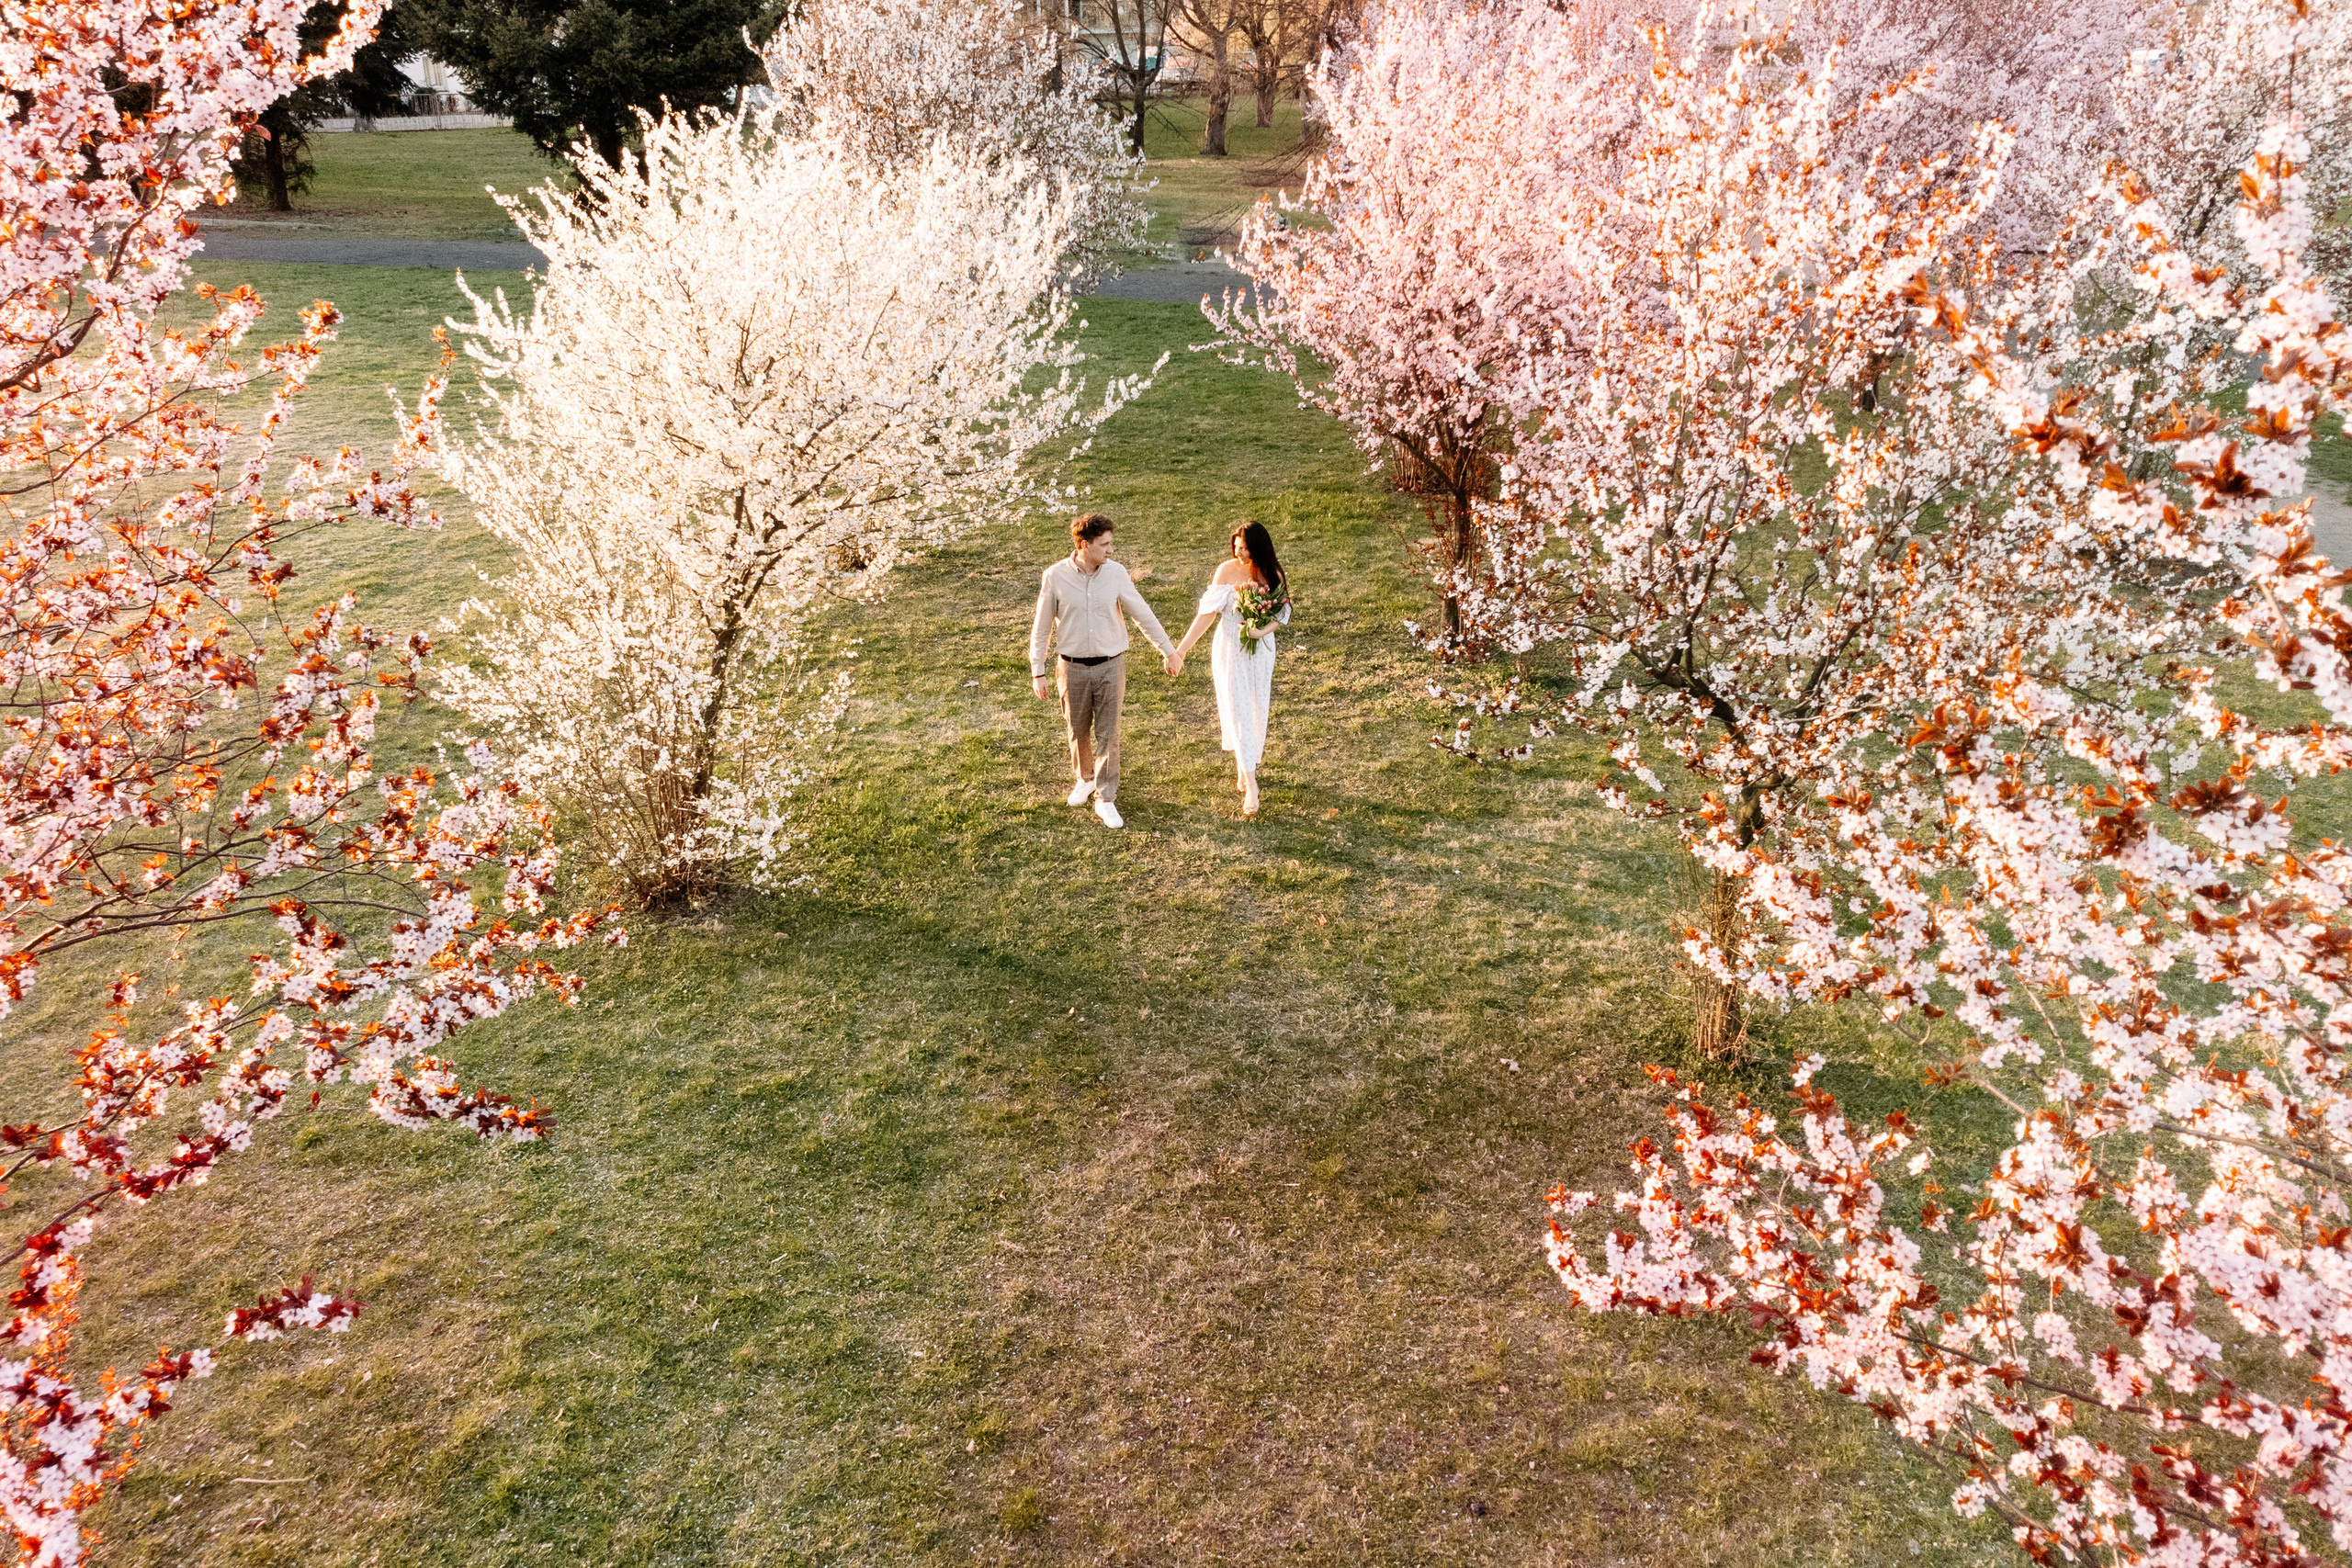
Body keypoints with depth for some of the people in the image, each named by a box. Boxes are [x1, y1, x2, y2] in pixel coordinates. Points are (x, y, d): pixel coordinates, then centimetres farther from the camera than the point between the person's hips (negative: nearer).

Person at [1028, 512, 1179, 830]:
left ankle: (1105, 798, 12)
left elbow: (1142, 613, 4)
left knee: (1108, 734, 1)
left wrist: (1168, 650, 8)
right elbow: (1041, 627, -2)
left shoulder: (1116, 573, -7)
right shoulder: (1055, 576, -10)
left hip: (1110, 665, 0)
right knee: (1078, 731, 16)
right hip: (1074, 667, 0)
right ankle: (1085, 779, 42)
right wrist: (1037, 672, -3)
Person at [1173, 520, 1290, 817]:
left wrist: (1264, 630, -18)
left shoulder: (1273, 574, -4)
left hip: (1261, 651, 3)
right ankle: (1251, 786, -5)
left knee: (1257, 711, 12)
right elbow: (1208, 612, -10)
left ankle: (1246, 765, 35)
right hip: (1230, 651, -3)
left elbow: (1282, 612, 4)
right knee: (1238, 712, -6)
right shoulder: (1227, 571, -12)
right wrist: (1181, 649, -14)